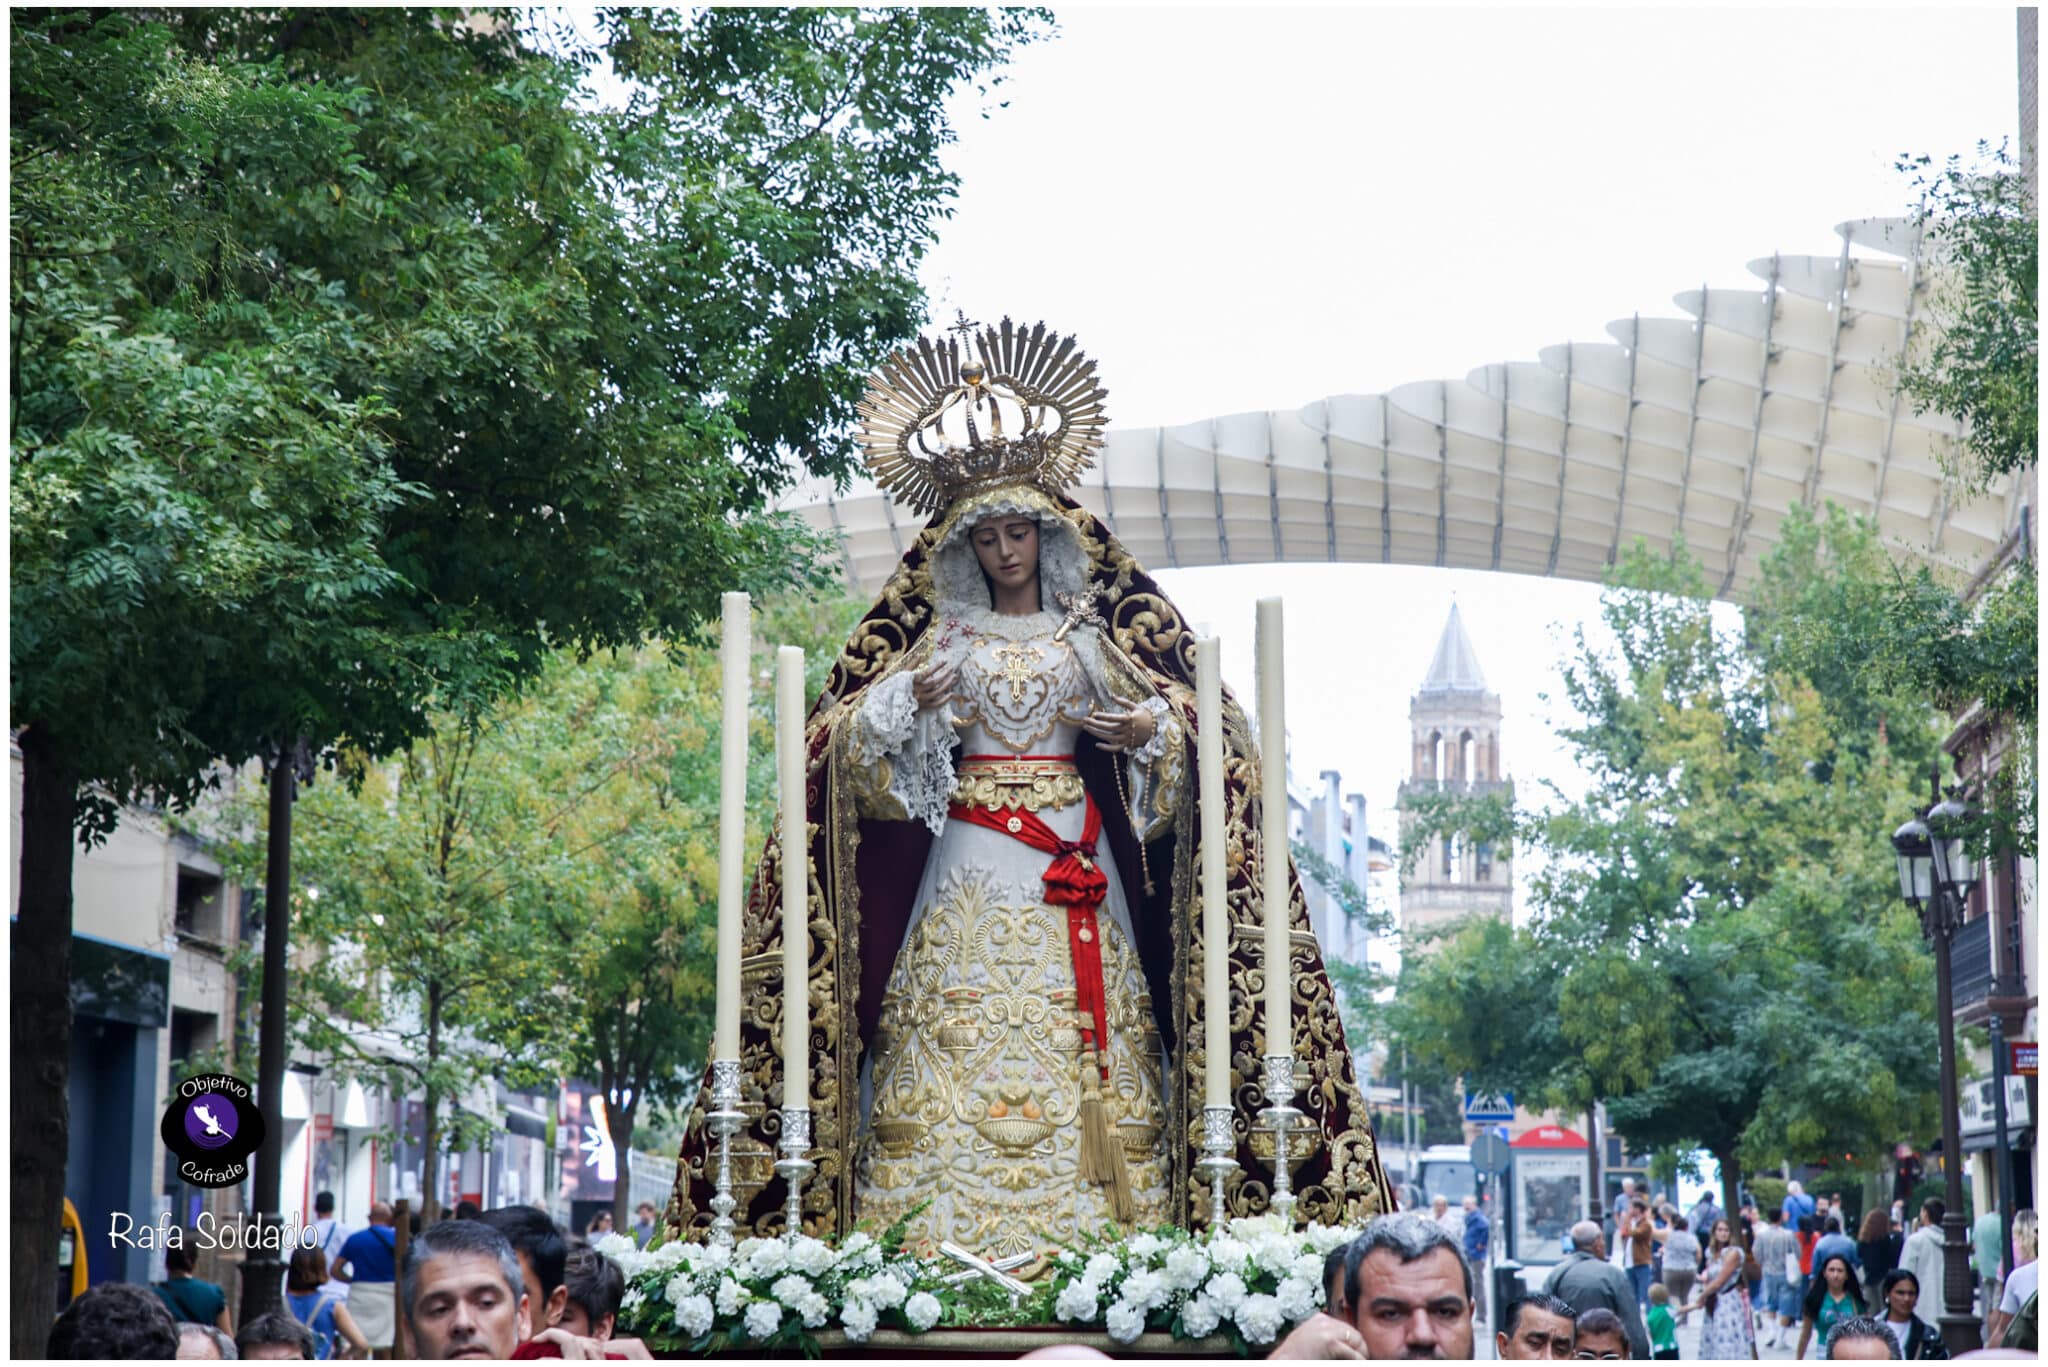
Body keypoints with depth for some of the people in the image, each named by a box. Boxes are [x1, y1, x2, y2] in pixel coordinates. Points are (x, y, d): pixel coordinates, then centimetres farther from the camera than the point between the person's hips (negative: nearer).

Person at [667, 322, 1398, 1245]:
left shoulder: (1100, 631, 10)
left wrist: (1150, 729, -12)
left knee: (1081, 1069, -7)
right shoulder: (934, 638, 10)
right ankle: (936, 1258, -12)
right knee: (955, 1066, -10)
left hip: (1076, 871, 1)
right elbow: (843, 744, 5)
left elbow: (1203, 728, 9)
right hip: (968, 880, 0)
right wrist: (906, 705, -14)